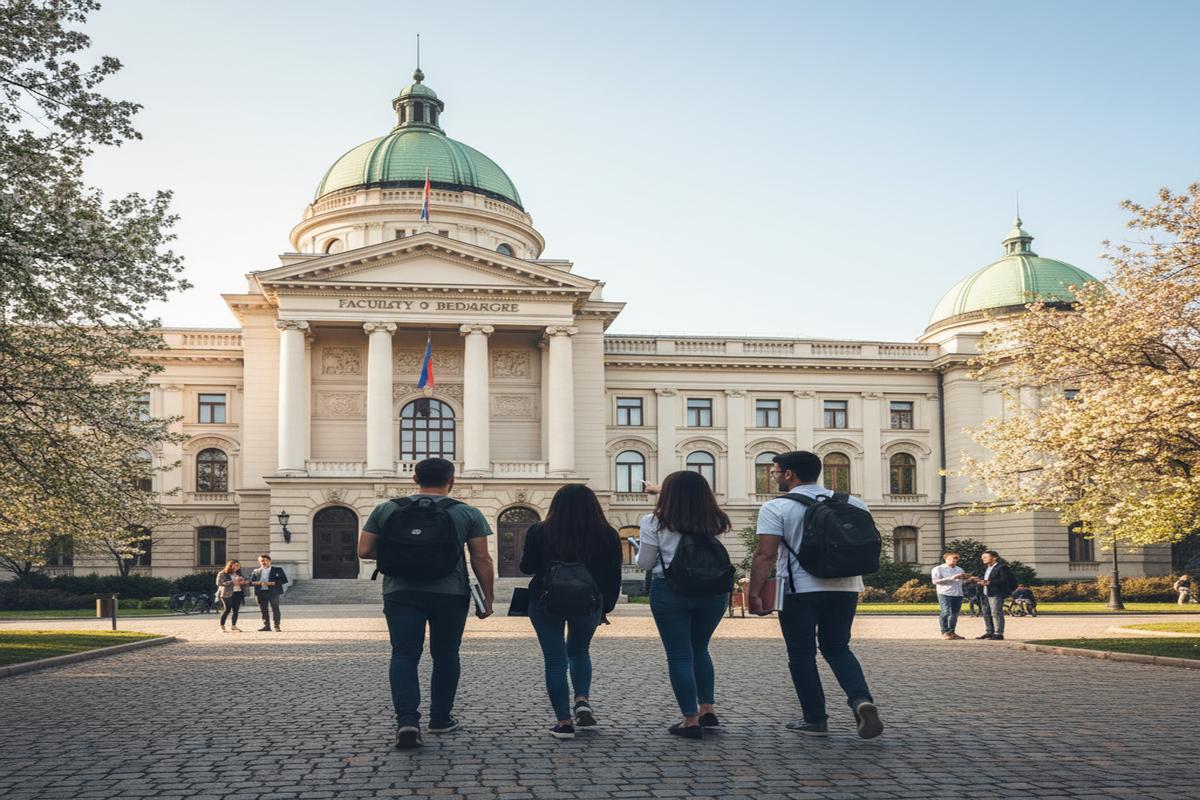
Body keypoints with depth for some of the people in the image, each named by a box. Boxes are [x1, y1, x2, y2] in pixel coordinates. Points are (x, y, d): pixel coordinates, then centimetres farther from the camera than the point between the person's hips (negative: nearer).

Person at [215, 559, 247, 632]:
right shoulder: (222, 574, 0)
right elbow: (219, 583, -10)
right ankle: (222, 626, -4)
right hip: (227, 594, -6)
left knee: (236, 610, 2)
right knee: (227, 609, -11)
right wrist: (232, 582, -15)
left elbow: (243, 582, 27)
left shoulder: (238, 574, 20)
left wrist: (242, 582, 0)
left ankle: (234, 626, 9)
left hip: (238, 593, 6)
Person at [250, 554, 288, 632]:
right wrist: (257, 583, -10)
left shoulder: (277, 570, 5)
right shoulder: (255, 571, 16)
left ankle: (276, 626, -3)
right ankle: (266, 625, 9)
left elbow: (284, 580, -3)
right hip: (261, 593, 3)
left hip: (273, 592, -3)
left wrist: (271, 583, -13)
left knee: (275, 609, -5)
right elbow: (251, 581, 13)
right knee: (263, 610, 2)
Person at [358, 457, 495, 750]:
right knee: (445, 655, 14)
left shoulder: (386, 509, 5)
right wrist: (488, 598, 7)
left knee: (404, 655, 0)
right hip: (450, 594, 0)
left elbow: (364, 551, 5)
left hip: (401, 592, 0)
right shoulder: (467, 513, 1)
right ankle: (440, 718, 23)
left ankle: (407, 720, -16)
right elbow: (481, 559, -1)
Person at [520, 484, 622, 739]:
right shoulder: (608, 535, -3)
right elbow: (614, 576, 2)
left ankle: (564, 721, 5)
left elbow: (527, 568, 2)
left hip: (546, 603, -2)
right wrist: (606, 606, 13)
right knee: (579, 651, 25)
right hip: (589, 605, 2)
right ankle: (583, 700, 6)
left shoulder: (539, 533, -7)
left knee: (555, 660, 8)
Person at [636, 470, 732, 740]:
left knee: (679, 656, 4)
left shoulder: (654, 523, -7)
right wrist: (660, 490, 40)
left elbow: (645, 564, -3)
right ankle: (708, 710, 21)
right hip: (713, 591, 4)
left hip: (670, 592, -4)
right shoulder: (713, 522, 6)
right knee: (700, 649, 22)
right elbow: (694, 504, 28)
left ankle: (691, 720, 2)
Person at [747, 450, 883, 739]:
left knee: (801, 655, 10)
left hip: (799, 589, -4)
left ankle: (815, 720, 12)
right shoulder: (852, 503, 8)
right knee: (837, 648, 18)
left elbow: (765, 555, -12)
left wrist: (754, 593, -6)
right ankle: (861, 699, -5)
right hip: (845, 587, 4)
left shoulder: (776, 508, -6)